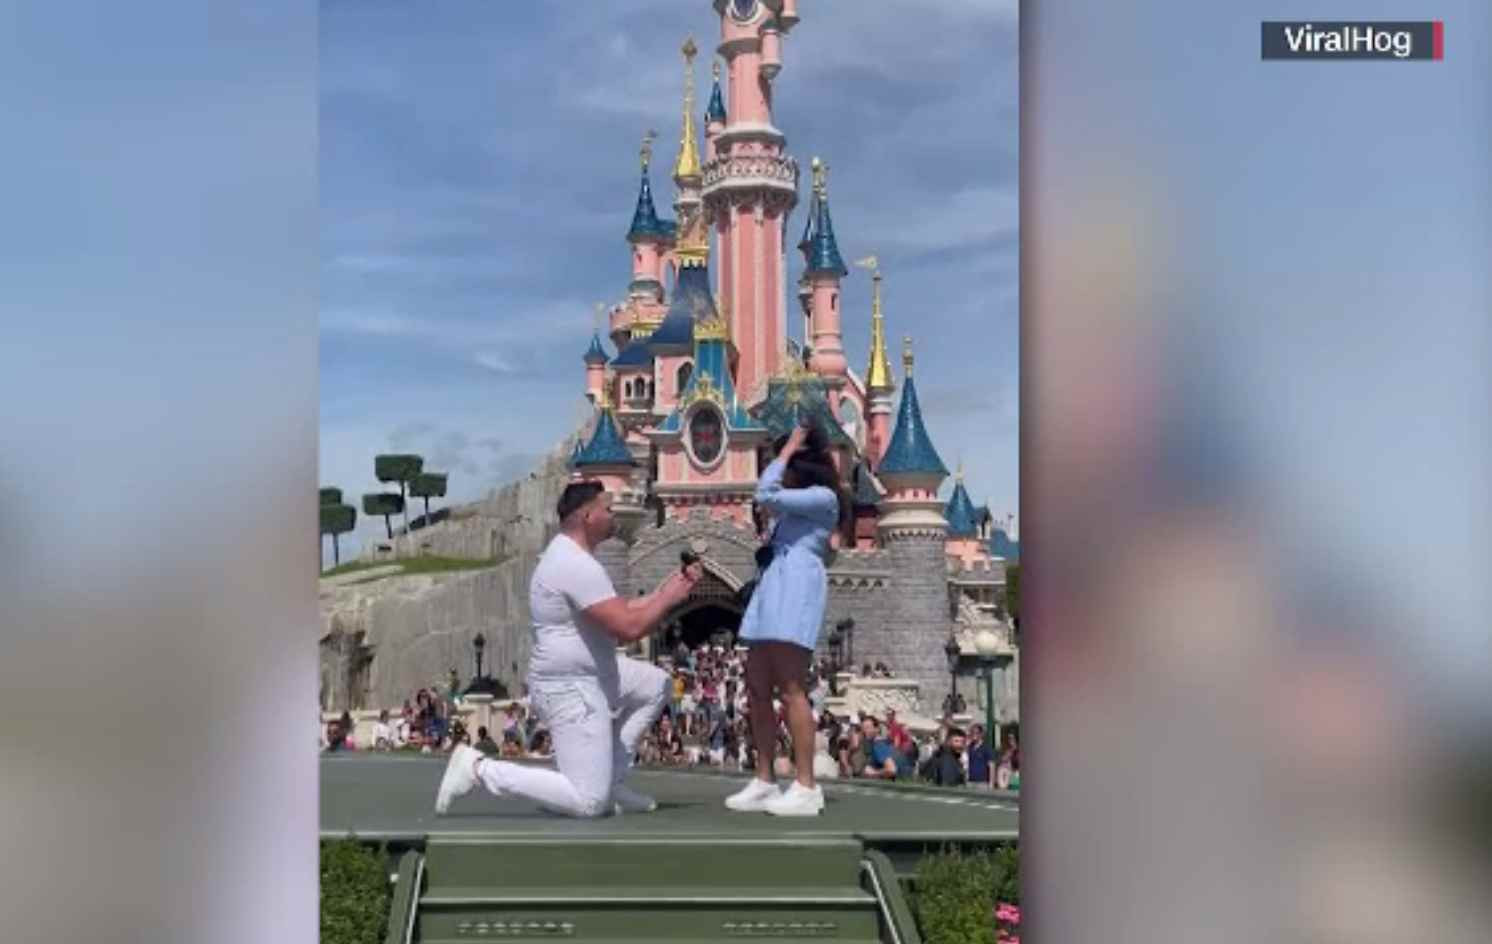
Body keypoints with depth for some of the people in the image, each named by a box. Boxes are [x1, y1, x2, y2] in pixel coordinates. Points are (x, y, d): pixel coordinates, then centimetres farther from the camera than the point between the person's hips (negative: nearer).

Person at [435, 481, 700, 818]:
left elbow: (621, 612, 18)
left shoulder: (571, 555, 12)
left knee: (655, 683, 23)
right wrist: (668, 599, -10)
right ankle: (480, 768, -5)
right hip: (570, 689, -11)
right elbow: (628, 628, -26)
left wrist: (665, 589, 10)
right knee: (588, 803, -10)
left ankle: (608, 781, 19)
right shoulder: (578, 566, -23)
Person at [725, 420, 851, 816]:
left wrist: (788, 448, 0)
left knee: (791, 690, -15)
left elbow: (766, 495, -10)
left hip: (797, 584, -10)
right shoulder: (795, 504, 26)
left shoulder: (823, 496, -1)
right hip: (771, 585, 10)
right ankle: (764, 782, 7)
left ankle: (806, 788, -16)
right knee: (757, 690, 4)